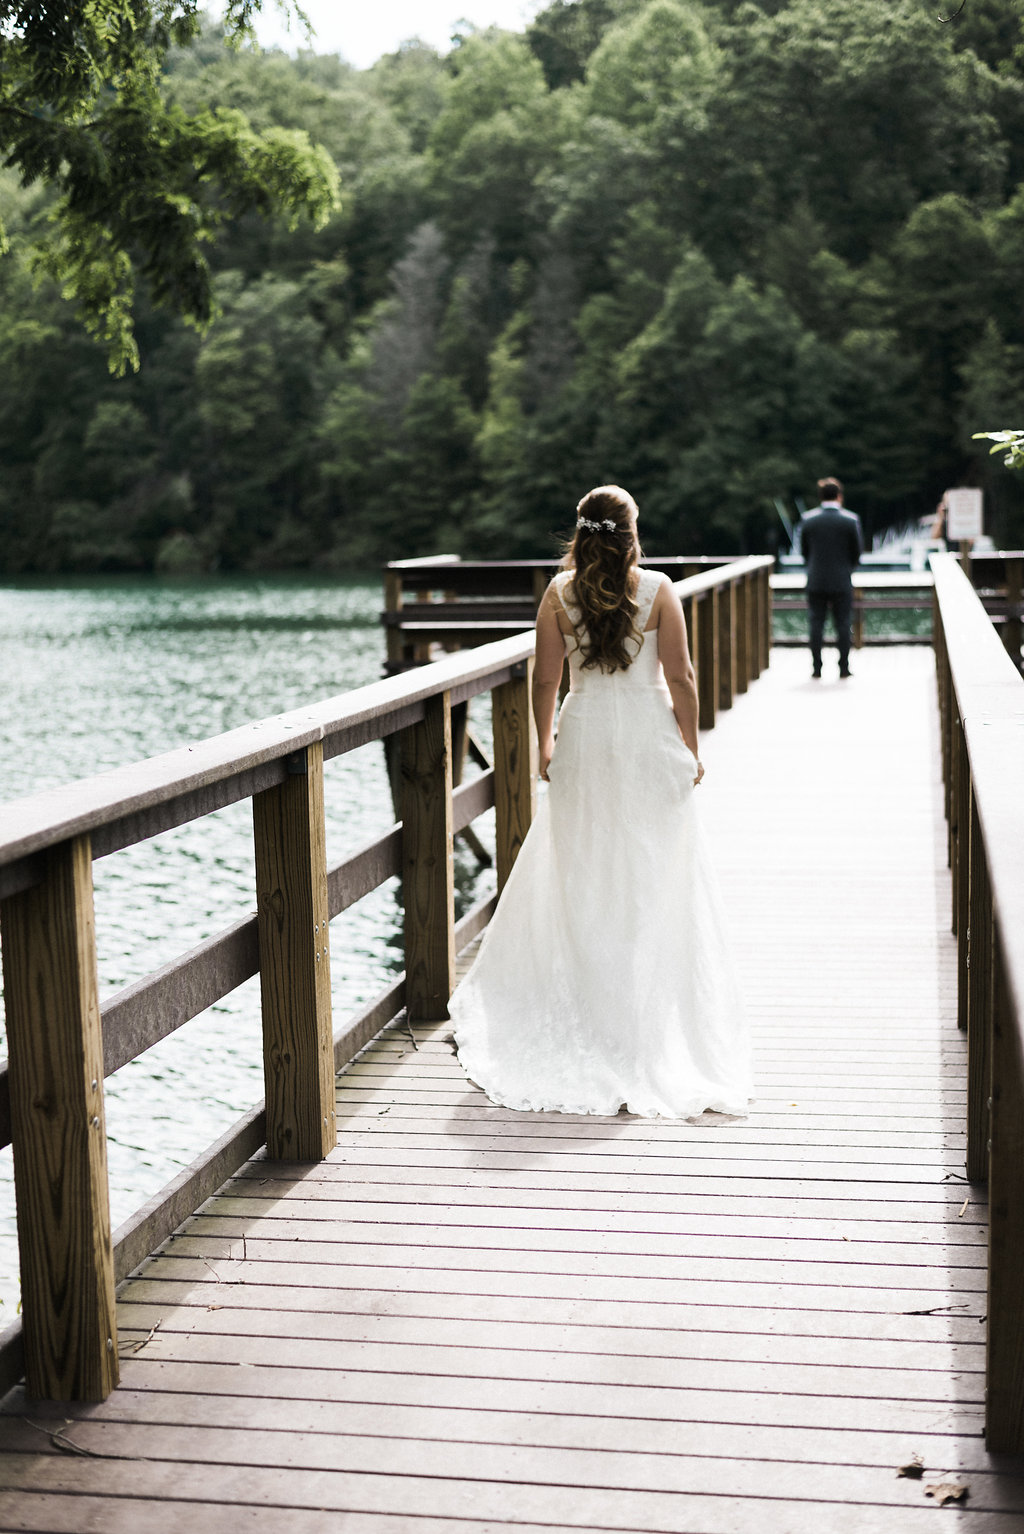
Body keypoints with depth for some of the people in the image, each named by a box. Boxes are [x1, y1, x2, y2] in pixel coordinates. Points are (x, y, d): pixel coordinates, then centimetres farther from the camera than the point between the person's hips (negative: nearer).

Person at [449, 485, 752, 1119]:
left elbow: (545, 679, 0)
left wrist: (545, 745, 12)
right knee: (655, 877, 7)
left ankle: (586, 1010, 18)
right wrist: (691, 748, 3)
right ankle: (656, 1014, 11)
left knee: (580, 878, 12)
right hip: (649, 736, -2)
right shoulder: (657, 589, -7)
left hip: (584, 734, 2)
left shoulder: (560, 592, -3)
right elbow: (680, 677, -8)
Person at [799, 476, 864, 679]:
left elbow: (804, 550, 6)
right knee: (843, 624, 6)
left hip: (816, 581, 1)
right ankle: (843, 667, 6)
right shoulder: (851, 520, -6)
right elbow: (858, 551, 1)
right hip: (842, 582, -1)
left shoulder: (808, 519, -2)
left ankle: (816, 668, 4)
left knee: (816, 624, 5)